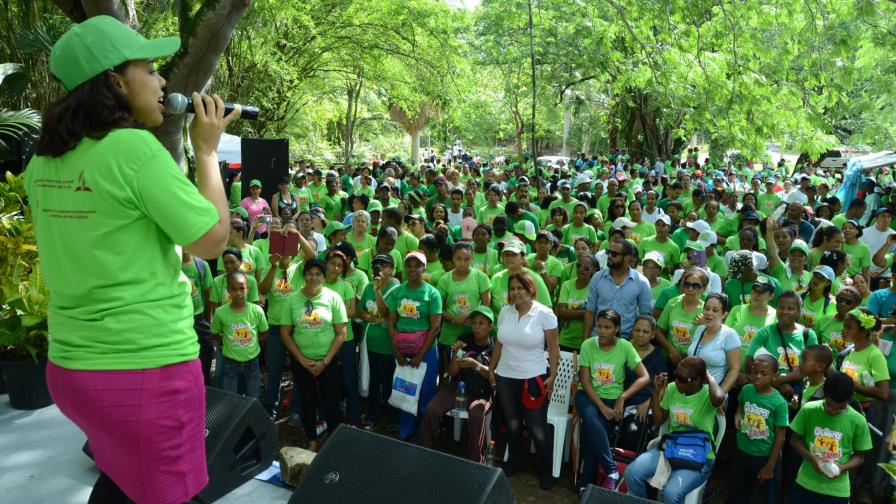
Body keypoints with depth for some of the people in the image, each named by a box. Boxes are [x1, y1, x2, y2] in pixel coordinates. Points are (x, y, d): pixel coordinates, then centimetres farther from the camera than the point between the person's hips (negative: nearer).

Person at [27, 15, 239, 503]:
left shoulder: (43, 161, 4)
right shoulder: (134, 146, -19)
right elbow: (211, 240, -14)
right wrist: (207, 151, -4)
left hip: (71, 364, 8)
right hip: (148, 367, -8)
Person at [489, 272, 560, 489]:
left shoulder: (544, 313, -10)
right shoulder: (505, 311, 2)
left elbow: (553, 348, -6)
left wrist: (552, 376, -9)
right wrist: (491, 369, 12)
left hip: (534, 379, -4)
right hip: (505, 377, 4)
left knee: (537, 428, 3)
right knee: (512, 425, 14)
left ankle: (545, 469, 23)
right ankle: (516, 461, 35)